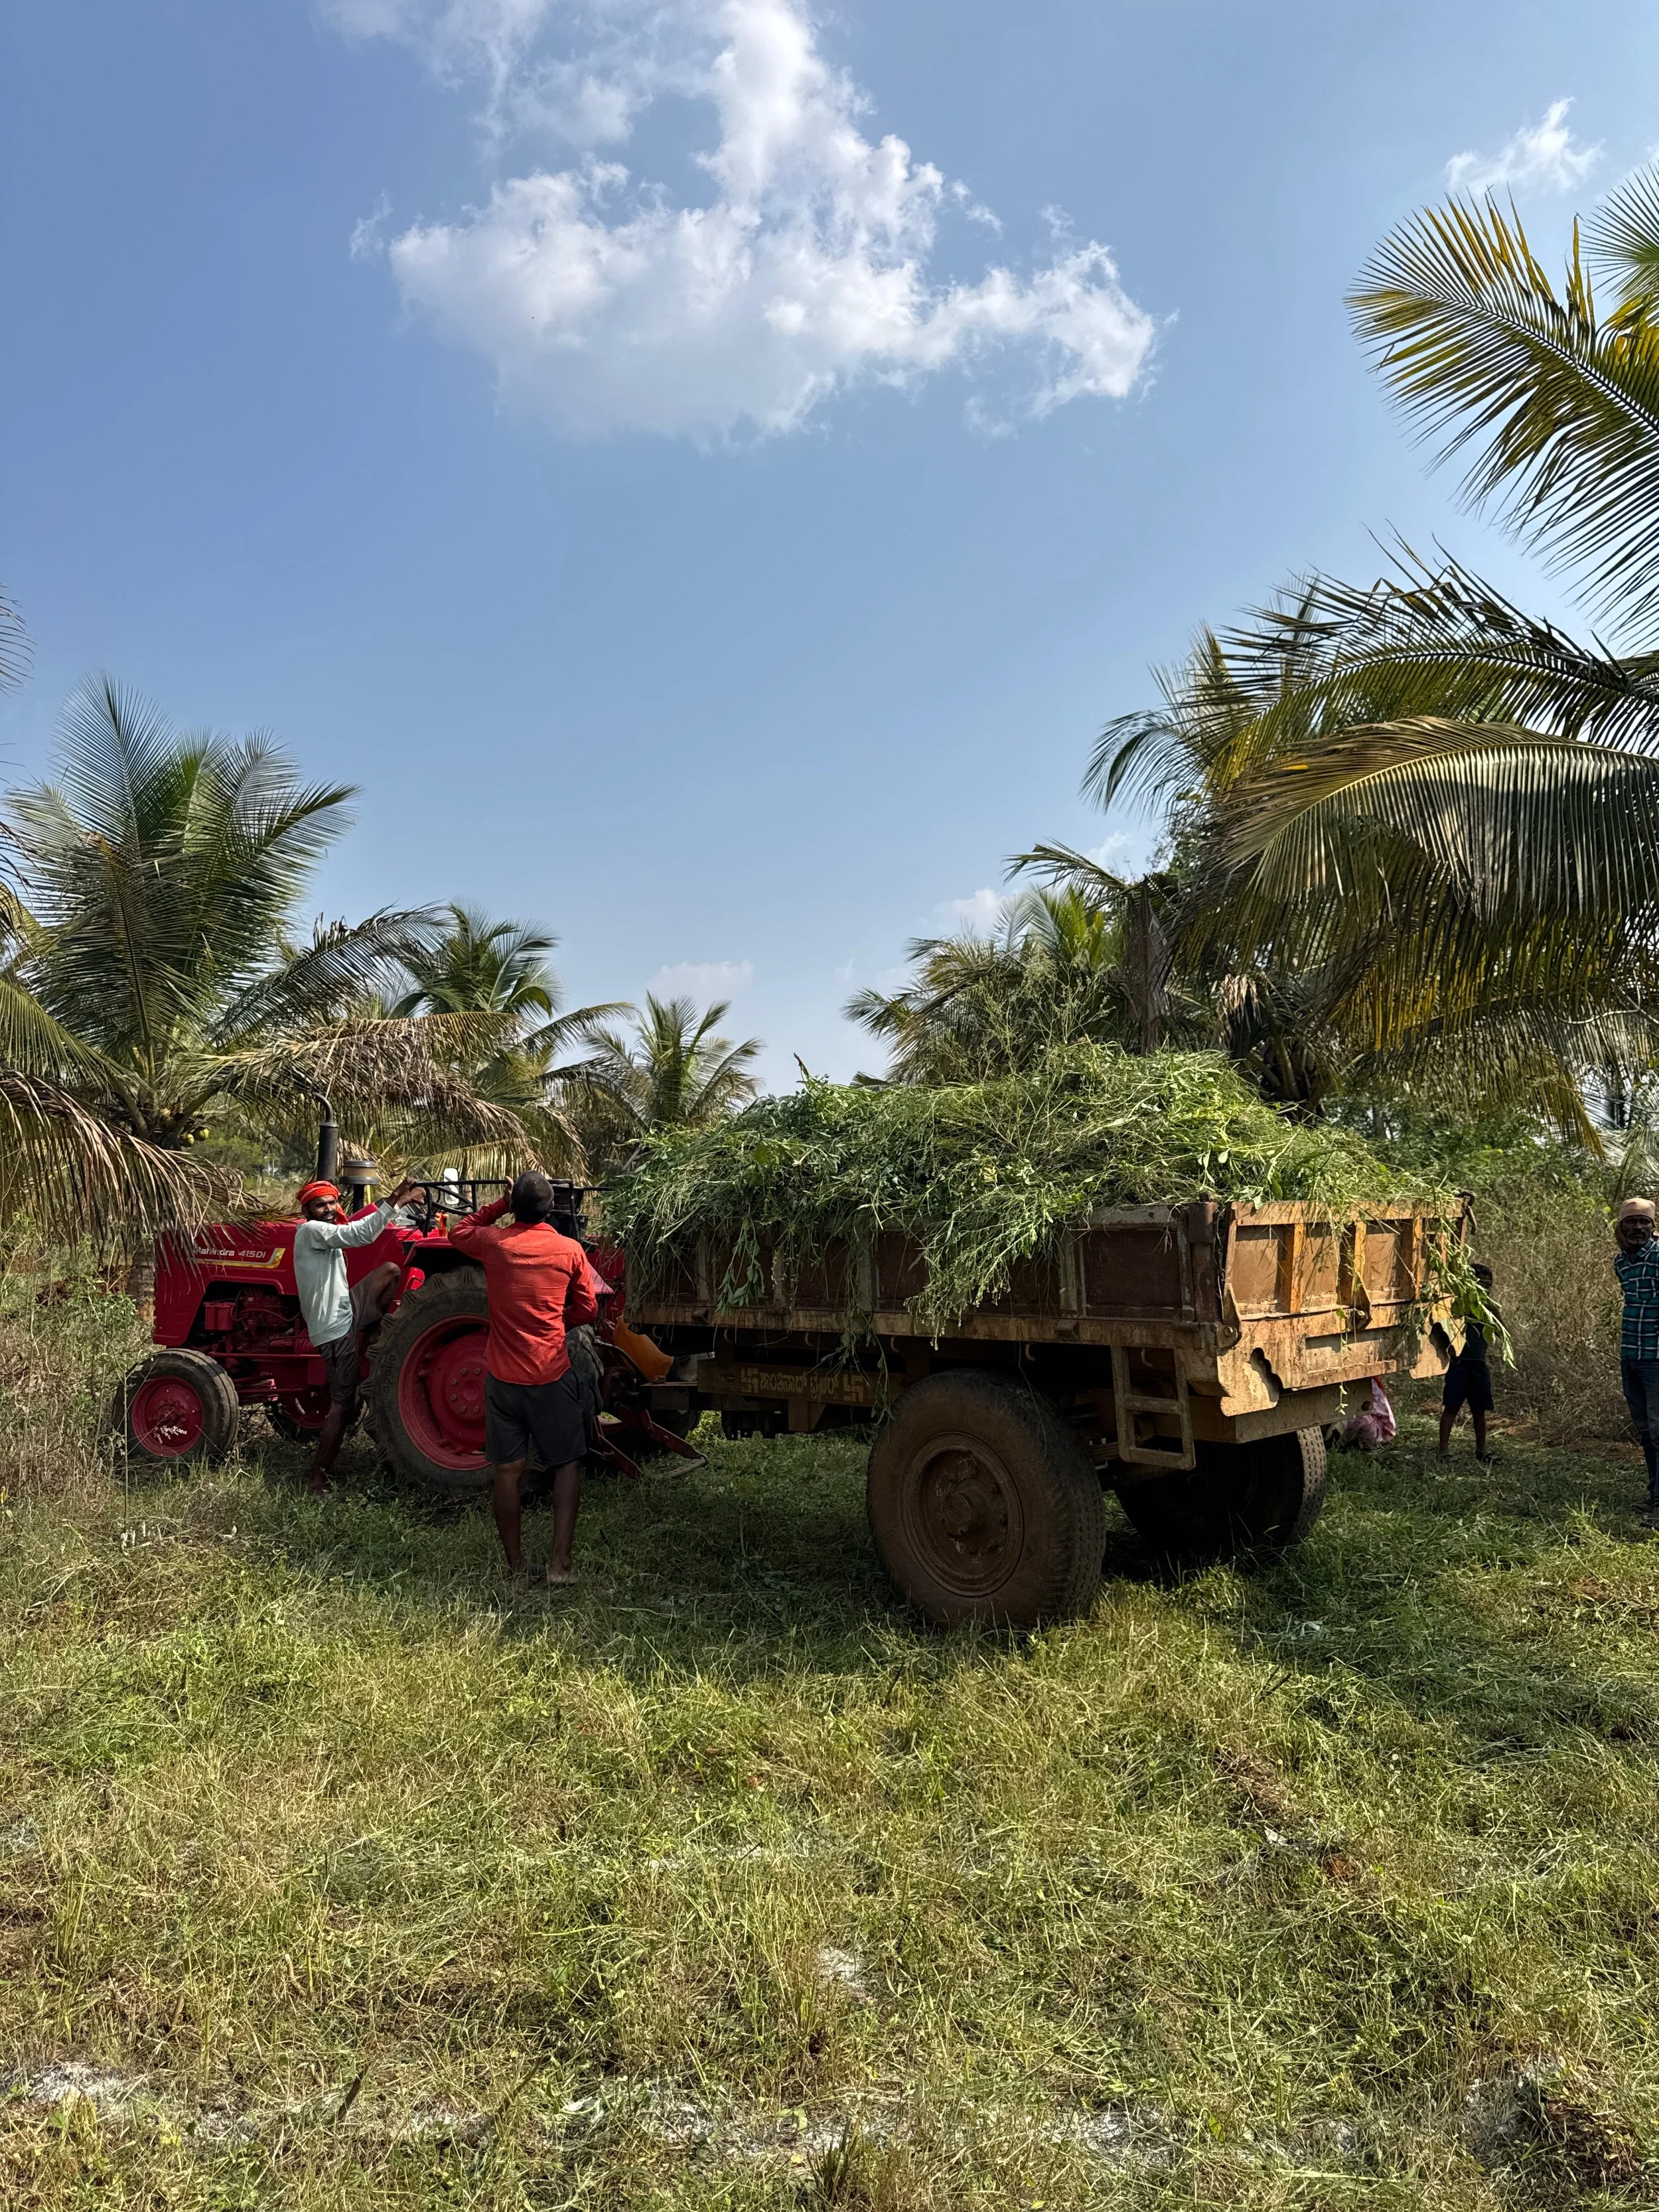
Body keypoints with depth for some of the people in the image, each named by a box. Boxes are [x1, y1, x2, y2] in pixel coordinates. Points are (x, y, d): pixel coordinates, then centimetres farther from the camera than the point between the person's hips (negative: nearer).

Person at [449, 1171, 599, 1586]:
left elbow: (457, 1231, 20)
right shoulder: (569, 1250, -4)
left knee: (508, 1470, 9)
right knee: (567, 1463, 11)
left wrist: (501, 1207, 16)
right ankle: (559, 1562, 0)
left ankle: (516, 1568, 14)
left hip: (503, 1376, 1)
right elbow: (588, 1310, 4)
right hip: (552, 1376, -1)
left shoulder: (493, 1242, -2)